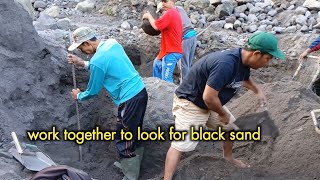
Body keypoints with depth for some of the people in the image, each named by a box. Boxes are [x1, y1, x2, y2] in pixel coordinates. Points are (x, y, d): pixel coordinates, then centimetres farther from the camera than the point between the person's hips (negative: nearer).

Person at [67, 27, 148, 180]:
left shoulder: (97, 60, -18)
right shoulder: (112, 43, 5)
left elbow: (92, 92, -4)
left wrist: (78, 96, 17)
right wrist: (82, 64, 19)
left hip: (130, 100, -9)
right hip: (140, 91, 9)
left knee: (123, 141, 5)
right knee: (134, 135, 23)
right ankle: (131, 165, 40)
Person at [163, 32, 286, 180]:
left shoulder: (244, 61, -5)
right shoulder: (226, 64, -36)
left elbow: (245, 79, 22)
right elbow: (208, 97, -35)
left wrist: (258, 91, 6)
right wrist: (223, 114, -17)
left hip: (210, 103, 9)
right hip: (190, 103, -9)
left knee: (230, 127, 22)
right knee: (180, 145, -15)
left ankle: (228, 157, 47)